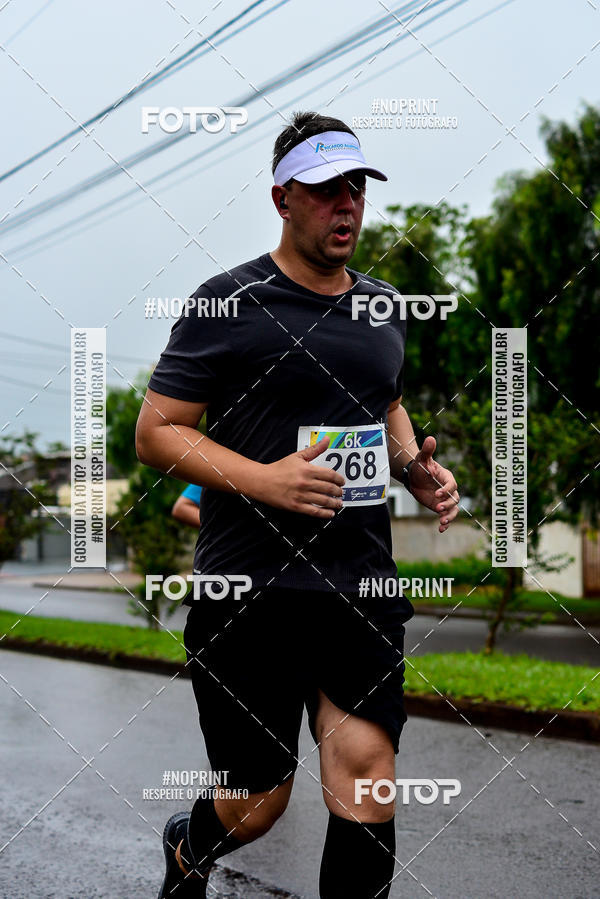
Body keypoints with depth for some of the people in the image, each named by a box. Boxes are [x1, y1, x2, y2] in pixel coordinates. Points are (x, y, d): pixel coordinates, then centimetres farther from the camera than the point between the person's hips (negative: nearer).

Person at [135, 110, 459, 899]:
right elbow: (154, 432, -6)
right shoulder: (229, 302, -5)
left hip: (361, 590, 5)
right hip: (249, 594, -4)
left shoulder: (382, 306, 13)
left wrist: (416, 468, 7)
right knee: (257, 807, 7)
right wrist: (263, 480, -20)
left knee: (367, 788, -5)